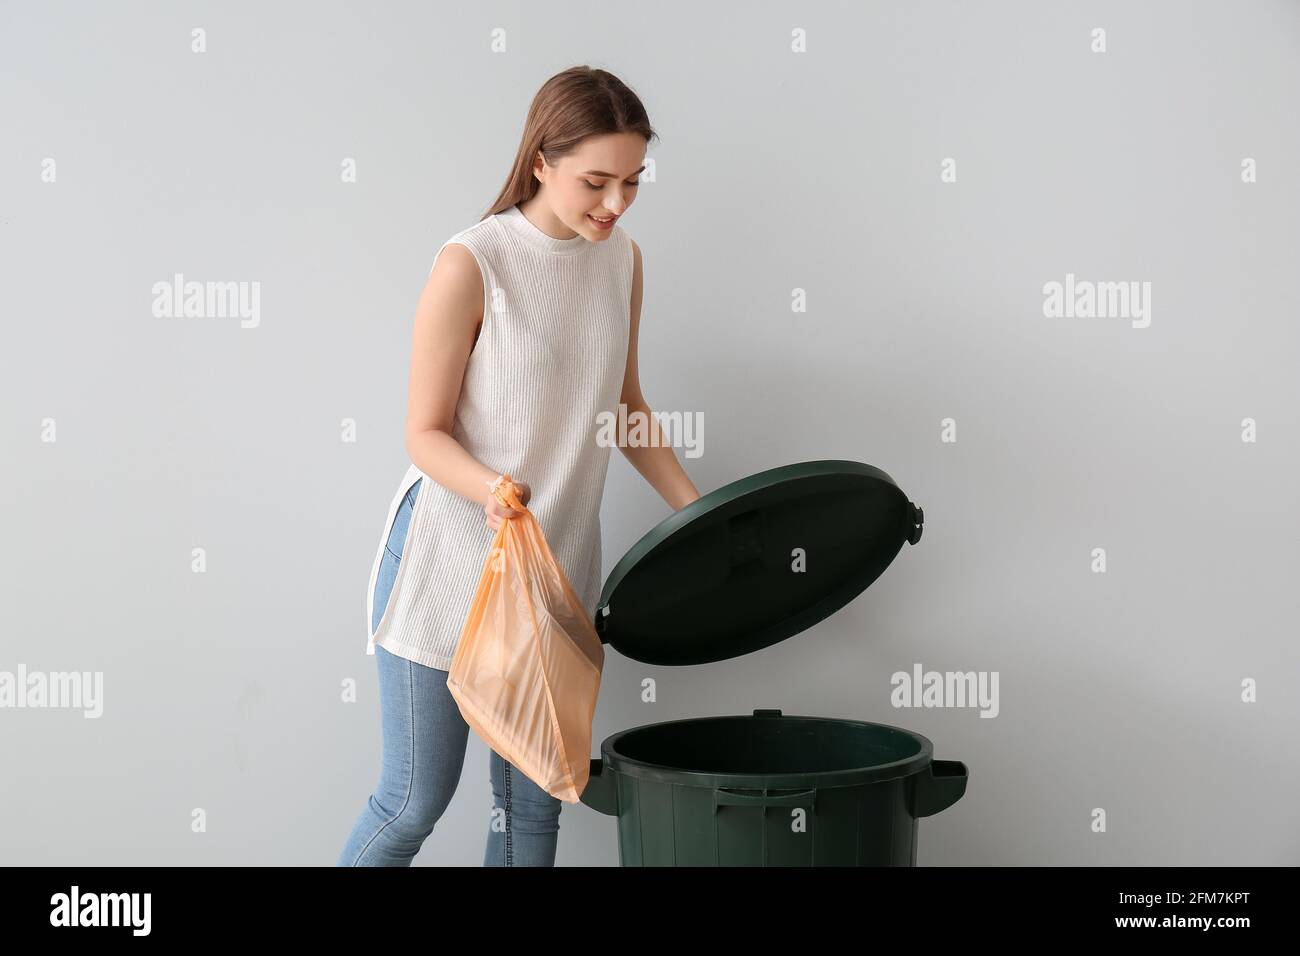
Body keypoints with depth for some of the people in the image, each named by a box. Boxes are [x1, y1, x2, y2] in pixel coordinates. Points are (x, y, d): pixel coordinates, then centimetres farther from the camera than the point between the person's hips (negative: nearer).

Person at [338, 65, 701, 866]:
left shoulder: (621, 258, 4)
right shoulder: (471, 265, -16)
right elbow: (426, 432, -11)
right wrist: (493, 488, -31)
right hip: (449, 559, -5)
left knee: (534, 805, 10)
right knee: (415, 801, 2)